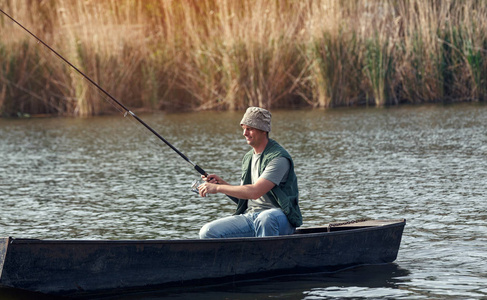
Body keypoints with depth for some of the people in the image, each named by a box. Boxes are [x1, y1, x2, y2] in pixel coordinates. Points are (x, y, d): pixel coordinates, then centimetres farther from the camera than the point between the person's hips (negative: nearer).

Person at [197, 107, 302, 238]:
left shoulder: (279, 157, -12)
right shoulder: (248, 158, 16)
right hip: (250, 216, 7)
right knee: (208, 232, -14)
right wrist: (221, 183, 4)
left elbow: (255, 192, -23)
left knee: (265, 218, -43)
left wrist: (218, 188, -19)